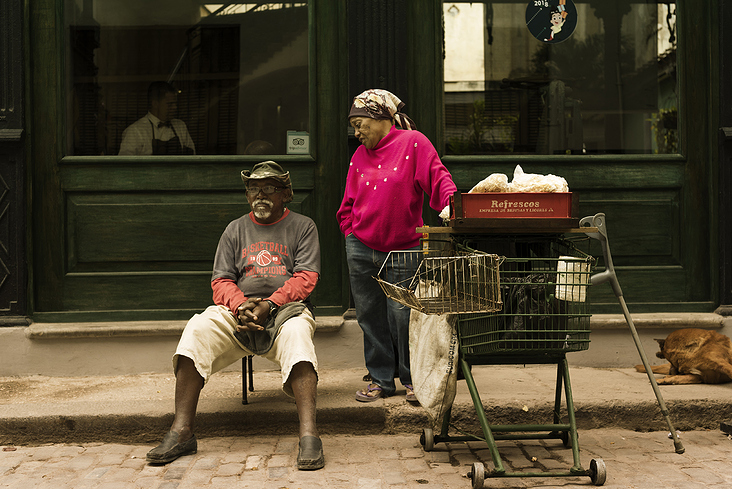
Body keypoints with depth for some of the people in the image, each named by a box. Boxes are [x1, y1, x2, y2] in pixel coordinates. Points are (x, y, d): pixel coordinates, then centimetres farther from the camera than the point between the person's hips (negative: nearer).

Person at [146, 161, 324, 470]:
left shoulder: (302, 227, 13)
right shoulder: (236, 230, 20)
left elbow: (306, 277, 0)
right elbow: (221, 281, 12)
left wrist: (269, 304, -16)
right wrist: (240, 305, -11)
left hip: (286, 308, -2)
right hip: (238, 310, 2)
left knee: (296, 331, -38)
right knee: (197, 328, -28)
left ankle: (308, 436, -46)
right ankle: (181, 433, -29)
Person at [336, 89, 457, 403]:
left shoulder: (413, 142, -1)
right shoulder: (360, 156, 12)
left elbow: (438, 178, -9)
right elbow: (348, 205, 16)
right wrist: (352, 234, 6)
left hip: (403, 250, -4)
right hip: (361, 249, 5)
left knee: (402, 315, -4)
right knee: (371, 316, 8)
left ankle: (412, 378, 14)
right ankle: (381, 379, 20)